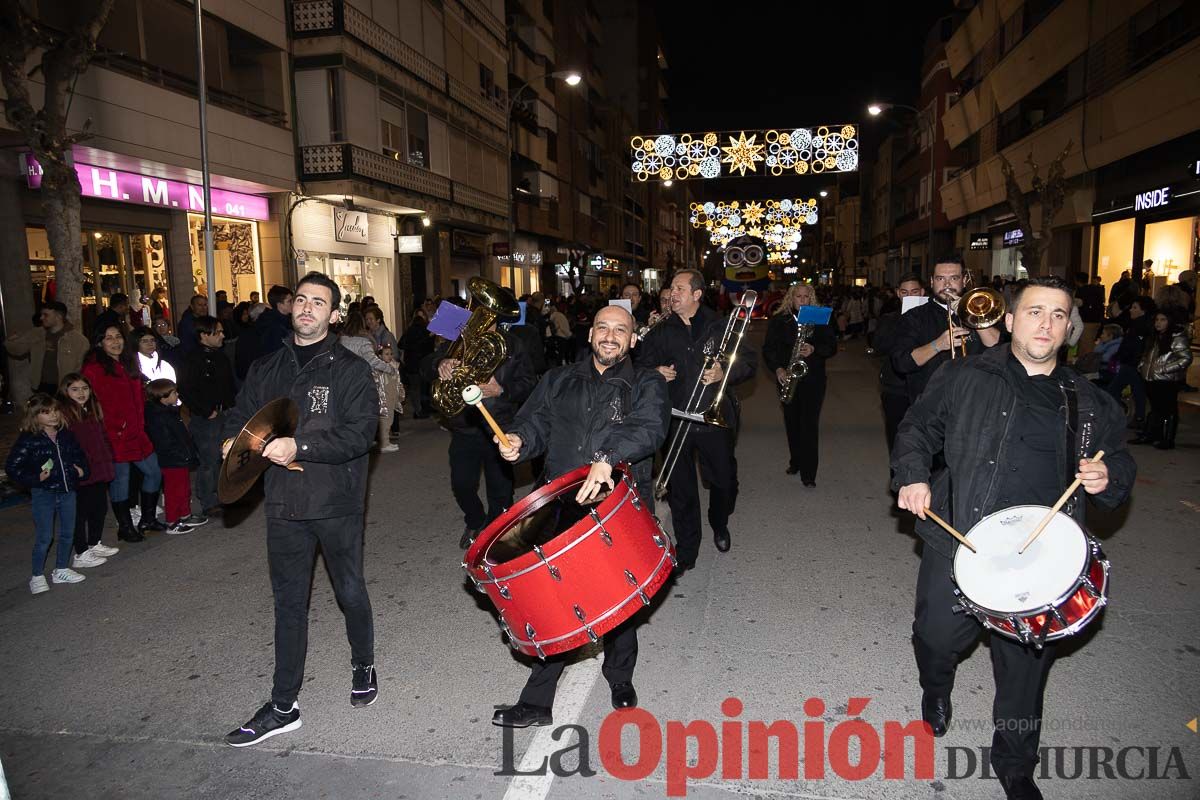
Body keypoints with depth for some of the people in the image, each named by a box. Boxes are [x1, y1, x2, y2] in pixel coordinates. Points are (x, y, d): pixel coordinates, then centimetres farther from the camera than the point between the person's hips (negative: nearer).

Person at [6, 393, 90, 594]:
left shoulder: (66, 436, 4)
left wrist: (81, 469, 4)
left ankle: (61, 570, 30)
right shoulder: (28, 440, -12)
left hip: (68, 492, 5)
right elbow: (12, 467, -12)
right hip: (43, 495, -5)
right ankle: (37, 576, 15)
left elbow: (79, 455, 20)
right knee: (44, 538, -1)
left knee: (68, 534, 14)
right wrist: (35, 478, -20)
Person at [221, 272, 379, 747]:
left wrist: (300, 447, -25)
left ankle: (363, 665, 38)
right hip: (284, 504, 4)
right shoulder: (268, 369, 9)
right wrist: (234, 439, -5)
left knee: (351, 593, 12)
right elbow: (240, 415, 18)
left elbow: (360, 433, -16)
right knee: (288, 603, 11)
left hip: (337, 503, -4)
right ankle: (283, 707, 21)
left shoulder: (350, 370, -7)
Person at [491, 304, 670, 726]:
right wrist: (519, 439, -15)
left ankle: (620, 679, 38)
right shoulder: (558, 381, 14)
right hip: (560, 508, 2)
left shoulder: (646, 384, 1)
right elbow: (536, 421, 10)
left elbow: (648, 427, -17)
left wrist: (608, 460, -35)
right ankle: (537, 702, 16)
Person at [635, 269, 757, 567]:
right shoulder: (661, 332, 8)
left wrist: (725, 373, -17)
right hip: (674, 420, 1)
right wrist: (655, 372, -7)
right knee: (680, 489, 5)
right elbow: (641, 364, 15)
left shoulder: (720, 326, 2)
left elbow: (750, 361, 2)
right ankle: (686, 548, 19)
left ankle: (720, 526, 42)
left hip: (714, 419, -1)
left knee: (724, 481, 11)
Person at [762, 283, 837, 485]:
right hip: (787, 378, 2)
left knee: (809, 424, -7)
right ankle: (795, 462, 29)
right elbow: (768, 348, 2)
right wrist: (778, 369, -13)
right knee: (792, 423, 12)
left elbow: (832, 347, 3)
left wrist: (814, 350, -17)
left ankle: (808, 474, -5)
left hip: (813, 379, -2)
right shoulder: (779, 320, 4)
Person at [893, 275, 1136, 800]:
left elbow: (1120, 463, 19)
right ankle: (935, 689, 44)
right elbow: (918, 428, 8)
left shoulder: (1089, 404, 9)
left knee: (1026, 667, 11)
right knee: (937, 637, 6)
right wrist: (913, 476, -8)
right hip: (957, 543, -1)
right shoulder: (964, 378, 2)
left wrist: (1107, 478, -4)